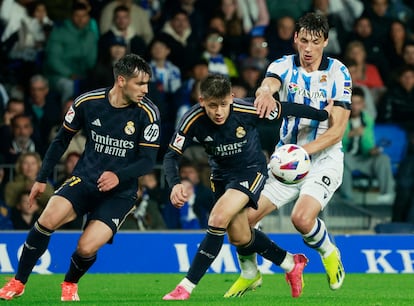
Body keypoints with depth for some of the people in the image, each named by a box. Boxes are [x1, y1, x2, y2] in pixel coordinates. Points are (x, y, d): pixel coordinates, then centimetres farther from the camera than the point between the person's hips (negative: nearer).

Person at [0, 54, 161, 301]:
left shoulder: (148, 113, -12)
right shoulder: (87, 102, -7)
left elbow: (148, 160, -10)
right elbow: (62, 140, 8)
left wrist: (118, 176, -28)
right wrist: (42, 179, 9)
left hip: (120, 192, -2)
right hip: (85, 179, 2)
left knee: (87, 248, -19)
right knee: (49, 219, -25)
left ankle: (70, 284, 17)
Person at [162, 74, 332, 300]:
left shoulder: (247, 110, -28)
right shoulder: (193, 120, -23)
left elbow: (286, 110, -13)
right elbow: (171, 156, -16)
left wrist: (324, 114, -1)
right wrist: (175, 184, -36)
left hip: (251, 171, -5)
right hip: (221, 175, 5)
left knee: (218, 219, -24)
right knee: (239, 237, 11)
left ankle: (186, 287, -19)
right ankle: (291, 264, 36)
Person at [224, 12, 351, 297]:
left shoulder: (338, 73, -9)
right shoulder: (284, 66, -3)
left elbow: (337, 130, -13)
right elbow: (270, 82, -28)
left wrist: (303, 150, -28)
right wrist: (265, 90, -54)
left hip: (324, 158, -4)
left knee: (302, 219, -28)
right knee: (243, 217, -7)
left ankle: (329, 253, 6)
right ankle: (249, 273, 21)